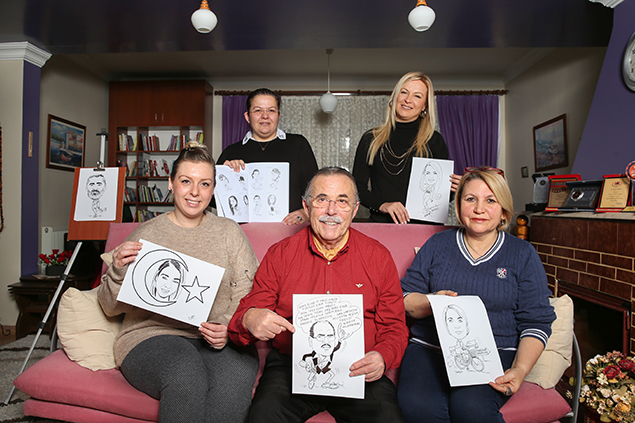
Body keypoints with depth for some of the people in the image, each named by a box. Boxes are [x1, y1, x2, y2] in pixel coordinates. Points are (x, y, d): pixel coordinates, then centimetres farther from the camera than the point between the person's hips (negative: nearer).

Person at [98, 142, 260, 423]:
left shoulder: (229, 232, 12)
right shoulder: (146, 233, 10)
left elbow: (247, 295, 5)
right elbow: (111, 308, 11)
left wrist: (229, 328, -15)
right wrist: (118, 271, -9)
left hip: (218, 339, 1)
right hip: (153, 335, 0)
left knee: (237, 375, -32)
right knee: (186, 377, -33)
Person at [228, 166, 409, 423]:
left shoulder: (379, 257, 5)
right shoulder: (279, 254, 5)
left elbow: (394, 326, 8)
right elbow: (249, 310, 5)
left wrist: (382, 358, -14)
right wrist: (250, 319, -20)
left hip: (358, 370, 1)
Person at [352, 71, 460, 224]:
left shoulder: (434, 141, 9)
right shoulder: (371, 139, 10)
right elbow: (357, 187, 8)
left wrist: (452, 188, -7)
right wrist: (382, 204, -8)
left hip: (424, 225, 0)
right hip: (380, 223, 0)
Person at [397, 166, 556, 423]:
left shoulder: (523, 254, 10)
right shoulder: (437, 245, 12)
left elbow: (536, 322, 5)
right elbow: (405, 299, 10)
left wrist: (520, 369, -10)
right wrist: (431, 302, -12)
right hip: (430, 347, 1)